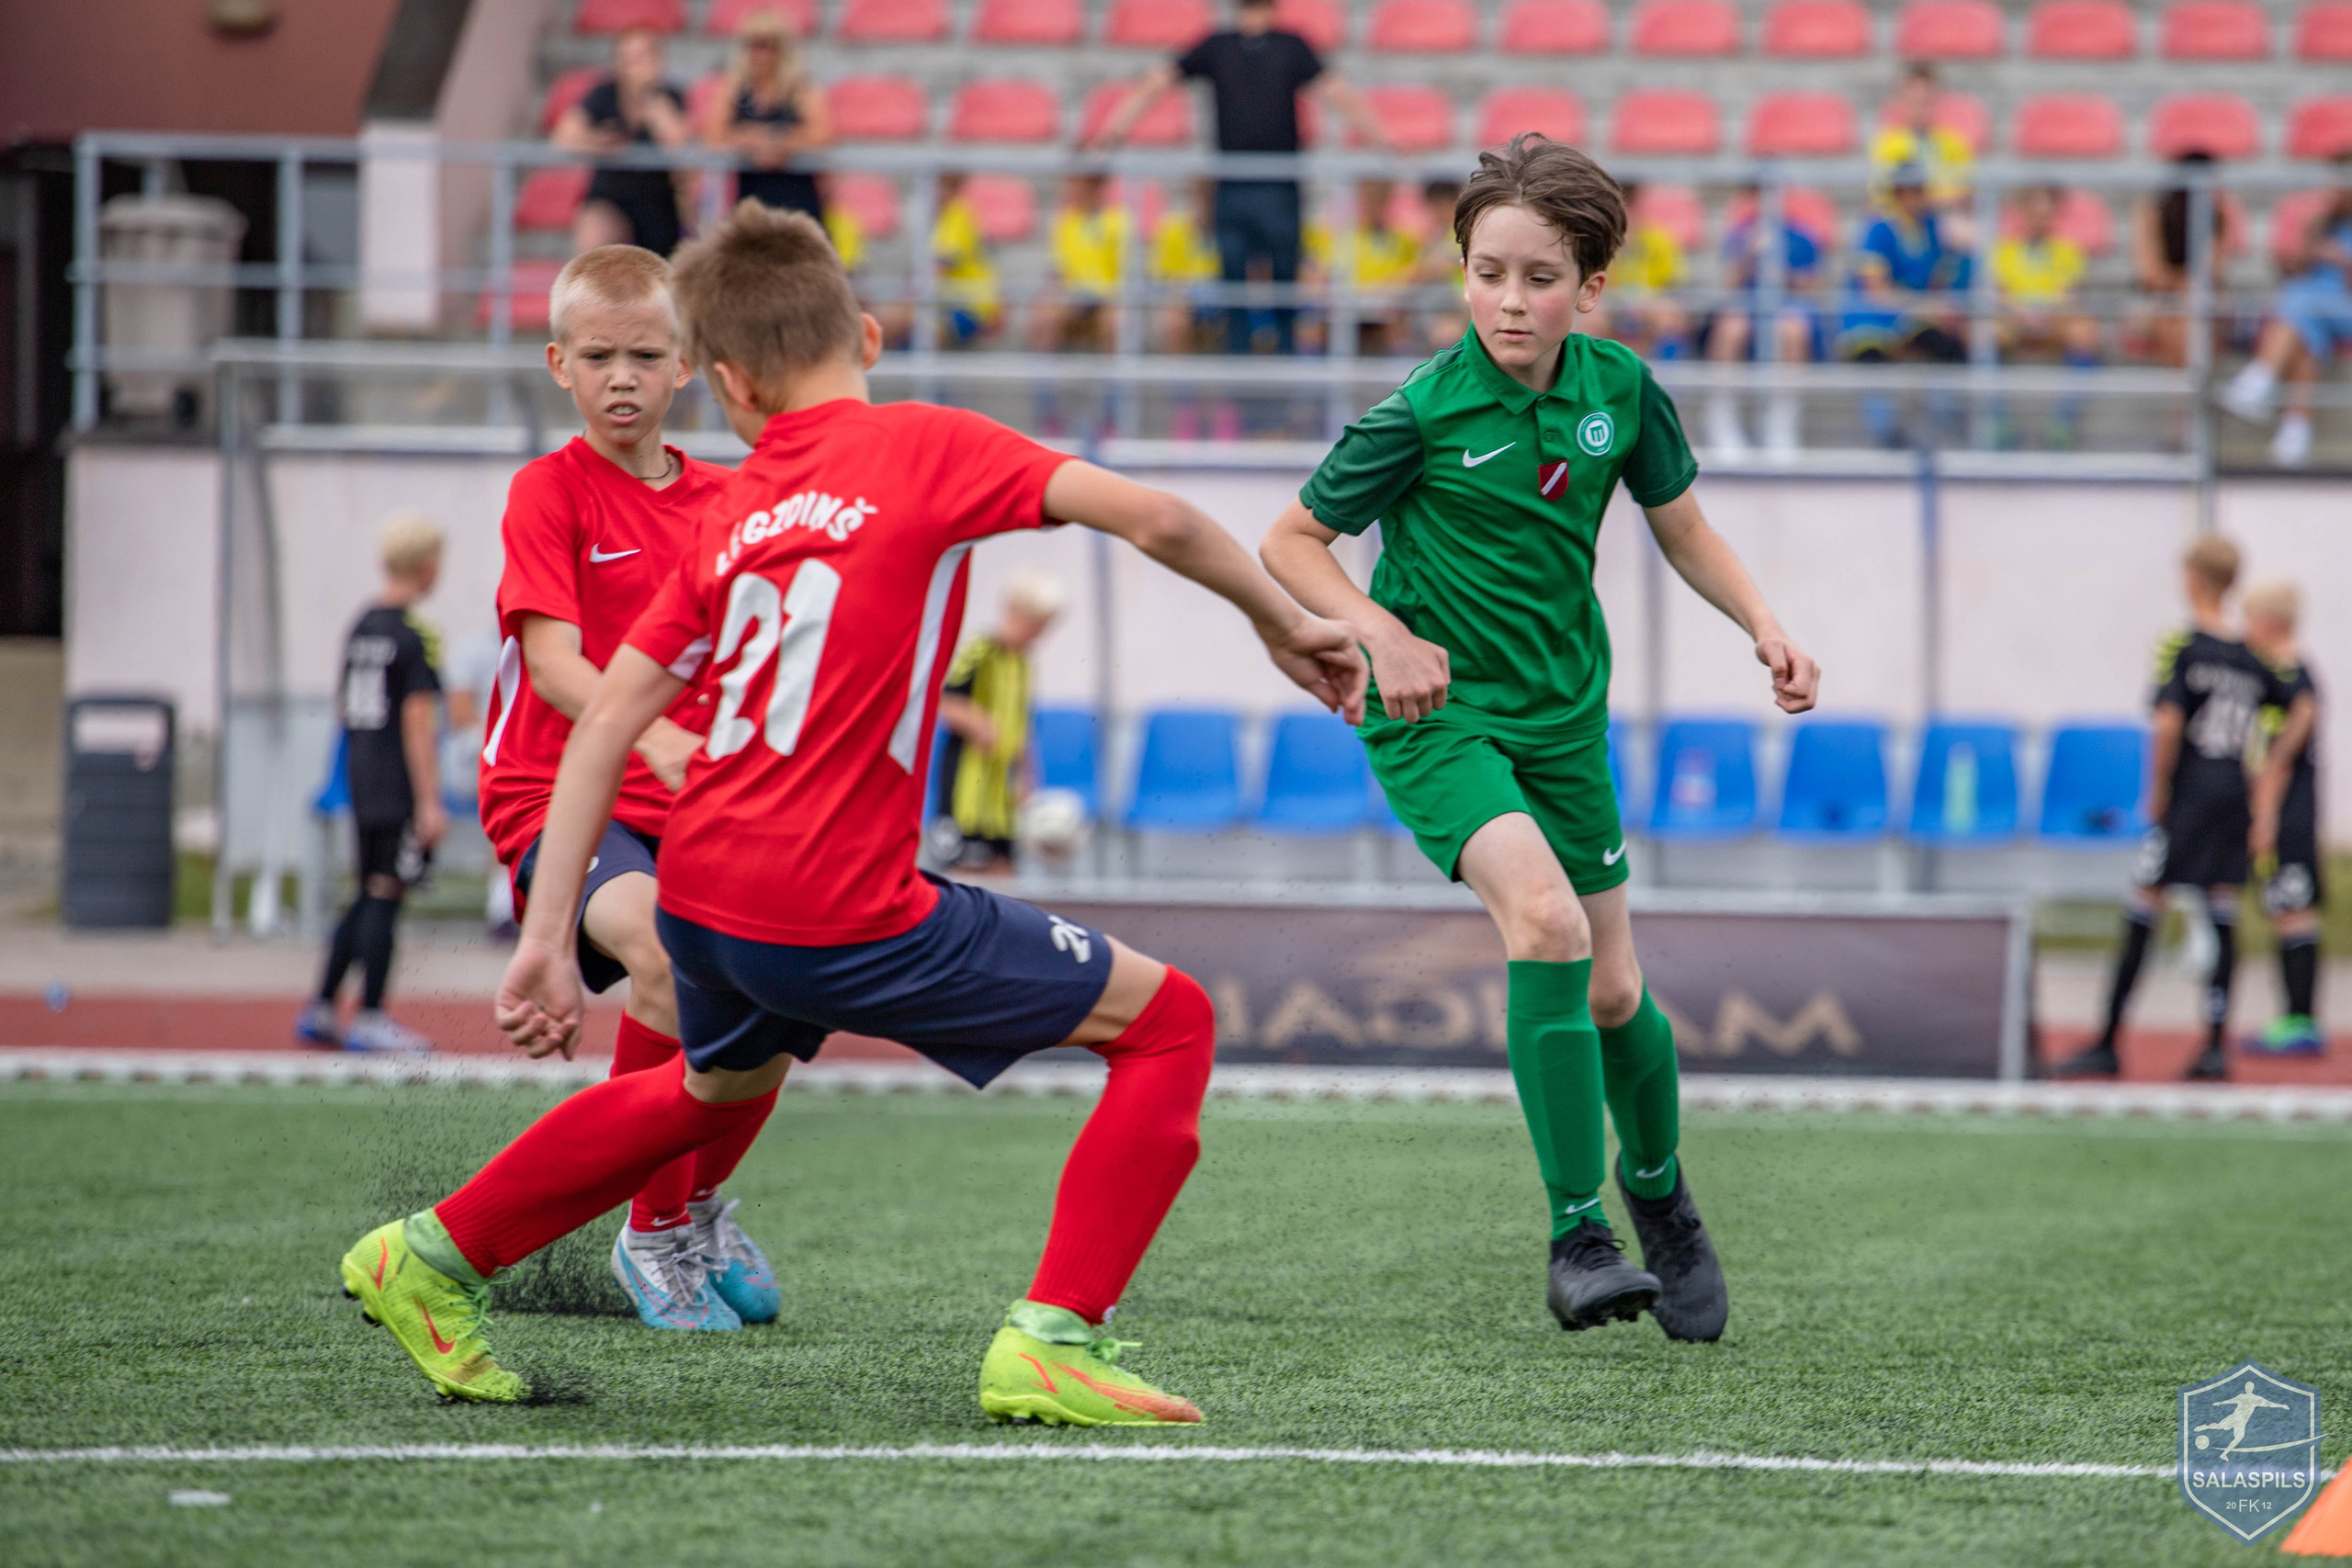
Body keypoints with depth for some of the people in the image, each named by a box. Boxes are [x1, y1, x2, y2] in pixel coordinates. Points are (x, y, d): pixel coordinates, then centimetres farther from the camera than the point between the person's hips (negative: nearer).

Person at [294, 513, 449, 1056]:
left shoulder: (361, 626, 11)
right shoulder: (416, 634, -13)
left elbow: (343, 706, 18)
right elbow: (417, 720, -17)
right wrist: (429, 802, -17)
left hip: (361, 777, 8)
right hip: (400, 784, -8)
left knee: (368, 897, 15)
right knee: (385, 895, -5)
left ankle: (319, 1011, 17)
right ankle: (370, 1019, -4)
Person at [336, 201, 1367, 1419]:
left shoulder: (731, 515, 13)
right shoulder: (926, 447, -3)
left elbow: (609, 715, 8)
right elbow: (1151, 518, -13)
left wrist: (546, 942, 8)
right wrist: (1284, 625, 2)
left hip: (699, 895, 7)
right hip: (839, 910, -7)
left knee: (723, 1086, 39)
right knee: (1168, 1021, 4)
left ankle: (432, 1257, 45)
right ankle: (1050, 1341, -4)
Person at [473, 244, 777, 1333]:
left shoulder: (723, 501, 10)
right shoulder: (549, 492, -5)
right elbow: (553, 662, -18)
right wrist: (650, 738, -35)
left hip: (682, 801, 6)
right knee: (670, 952, -32)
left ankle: (703, 1198, 16)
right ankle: (653, 1232, -15)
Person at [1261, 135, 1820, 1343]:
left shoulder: (1621, 390, -6)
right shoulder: (1423, 415, -18)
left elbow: (1681, 528, 11)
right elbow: (1288, 541, -8)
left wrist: (1763, 625, -3)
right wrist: (1380, 632, -23)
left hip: (1561, 711, 5)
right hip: (1436, 713, -5)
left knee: (1612, 991, 10)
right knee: (1545, 919, -28)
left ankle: (1658, 1192, 40)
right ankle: (1577, 1234, -20)